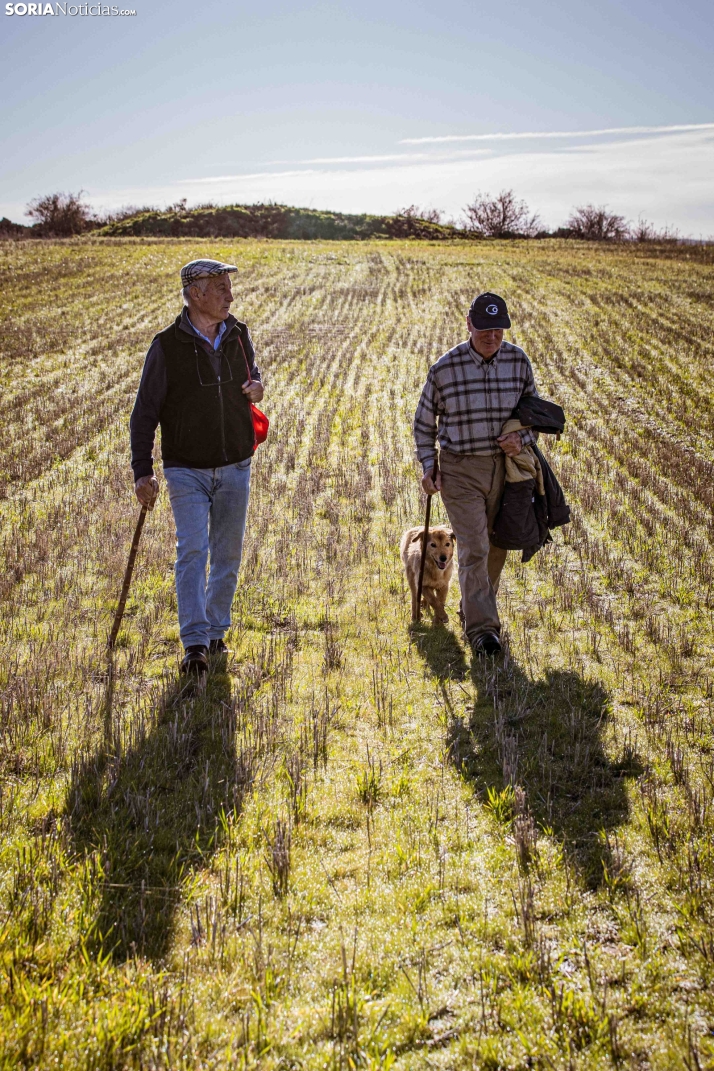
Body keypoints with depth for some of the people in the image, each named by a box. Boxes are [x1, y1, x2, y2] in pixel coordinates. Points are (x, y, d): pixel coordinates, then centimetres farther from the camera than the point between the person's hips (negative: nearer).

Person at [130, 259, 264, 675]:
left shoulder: (239, 335, 3)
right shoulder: (168, 346, -9)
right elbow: (145, 412, -6)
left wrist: (257, 386, -2)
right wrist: (143, 471, -12)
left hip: (235, 468, 4)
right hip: (187, 470, -4)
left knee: (229, 554, 9)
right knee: (192, 551, -13)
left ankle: (216, 632, 24)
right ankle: (195, 644, -10)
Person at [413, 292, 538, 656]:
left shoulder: (518, 362, -2)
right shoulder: (445, 368, -9)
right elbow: (424, 421, 5)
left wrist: (522, 438, -10)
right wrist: (428, 466, -3)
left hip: (505, 467, 3)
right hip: (460, 470, -3)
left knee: (496, 548, 13)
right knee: (474, 548, -12)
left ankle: (473, 610, 33)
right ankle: (481, 627, -6)